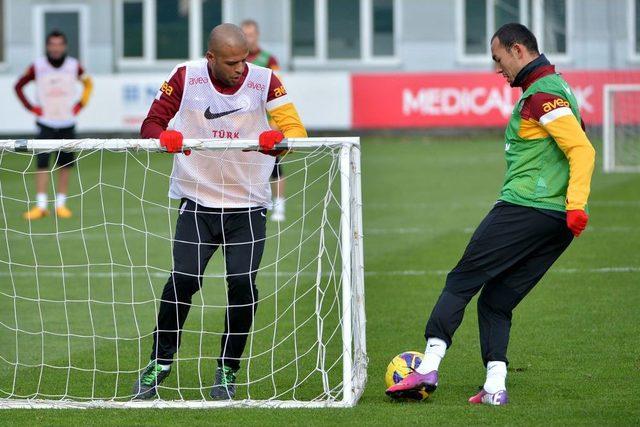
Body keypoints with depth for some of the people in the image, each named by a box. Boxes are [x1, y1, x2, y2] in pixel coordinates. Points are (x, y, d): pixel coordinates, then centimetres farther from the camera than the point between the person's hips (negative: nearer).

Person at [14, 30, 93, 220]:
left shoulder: (74, 66, -2)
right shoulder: (38, 66, -6)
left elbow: (88, 83, 17)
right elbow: (18, 86, 6)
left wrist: (80, 104, 5)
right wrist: (31, 107, -2)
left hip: (67, 124, 2)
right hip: (46, 123, -2)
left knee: (65, 165, 3)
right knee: (42, 164, -10)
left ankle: (61, 204, 12)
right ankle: (40, 205, -10)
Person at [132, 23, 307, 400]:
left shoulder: (264, 81, -5)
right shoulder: (186, 78, -4)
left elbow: (295, 129, -11)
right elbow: (151, 124, -1)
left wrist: (277, 139, -35)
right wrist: (165, 137, -24)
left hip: (248, 205, 0)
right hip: (197, 201, 0)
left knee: (243, 285, -10)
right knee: (183, 280, -12)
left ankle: (227, 372, 8)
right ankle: (159, 364, 5)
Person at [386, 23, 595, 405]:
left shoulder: (540, 96, -10)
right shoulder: (557, 88, 21)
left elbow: (582, 150, -20)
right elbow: (577, 142, 29)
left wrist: (576, 204, -28)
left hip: (523, 208, -9)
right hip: (558, 222, 9)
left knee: (461, 282, -4)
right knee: (497, 301, 9)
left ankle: (428, 367, -12)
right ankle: (495, 386, -4)